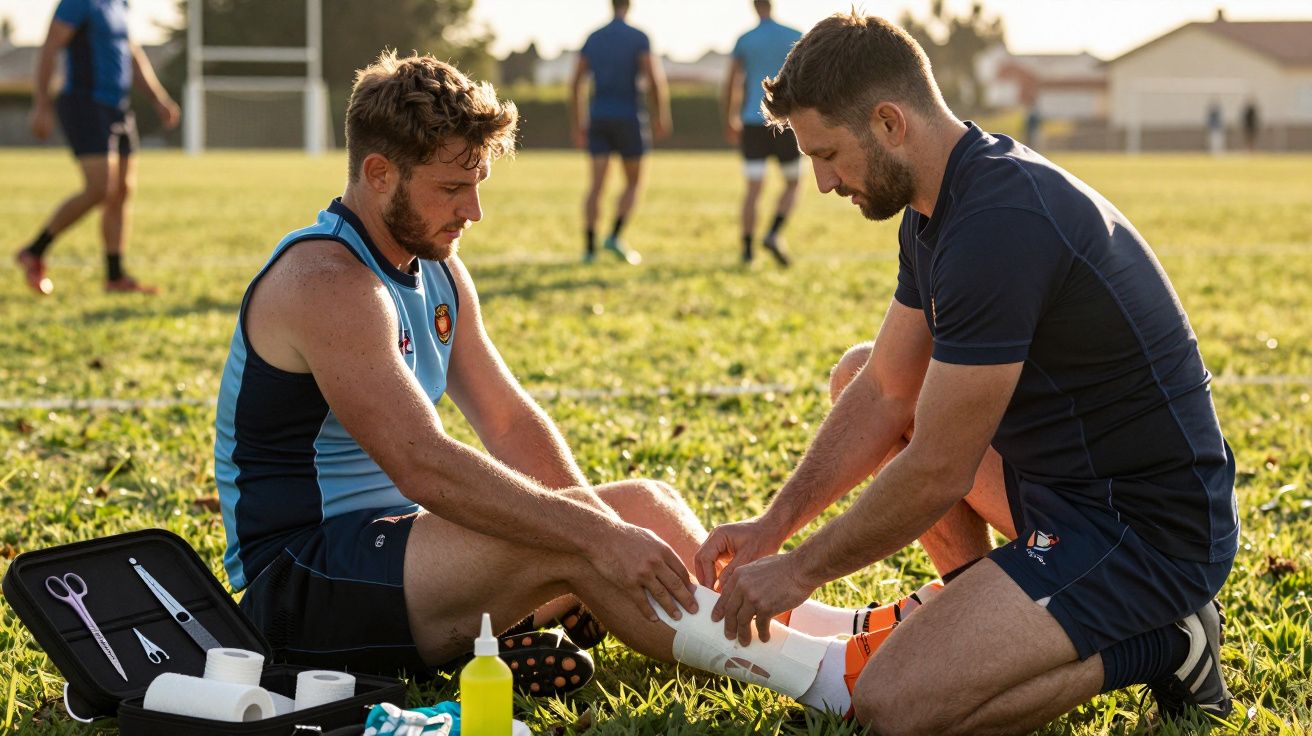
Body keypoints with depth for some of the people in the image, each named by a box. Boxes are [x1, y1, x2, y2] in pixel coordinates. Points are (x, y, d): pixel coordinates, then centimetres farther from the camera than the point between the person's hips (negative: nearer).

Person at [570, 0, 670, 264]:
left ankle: (589, 247, -5)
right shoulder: (638, 38, -4)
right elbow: (654, 79, -13)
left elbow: (575, 84, 7)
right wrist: (661, 118, -4)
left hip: (598, 119, 4)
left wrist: (576, 124, 13)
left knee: (596, 184, 2)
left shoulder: (592, 39, 9)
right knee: (632, 183, 9)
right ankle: (614, 236, -6)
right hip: (627, 118, -4)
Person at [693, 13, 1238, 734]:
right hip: (1060, 478, 10)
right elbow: (886, 392, 12)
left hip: (1149, 531, -10)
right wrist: (772, 525, 5)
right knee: (860, 372, 15)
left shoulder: (998, 226, -26)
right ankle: (978, 604, 14)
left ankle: (1158, 643, -2)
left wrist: (798, 570, -10)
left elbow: (936, 474, -22)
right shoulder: (938, 207, 5)